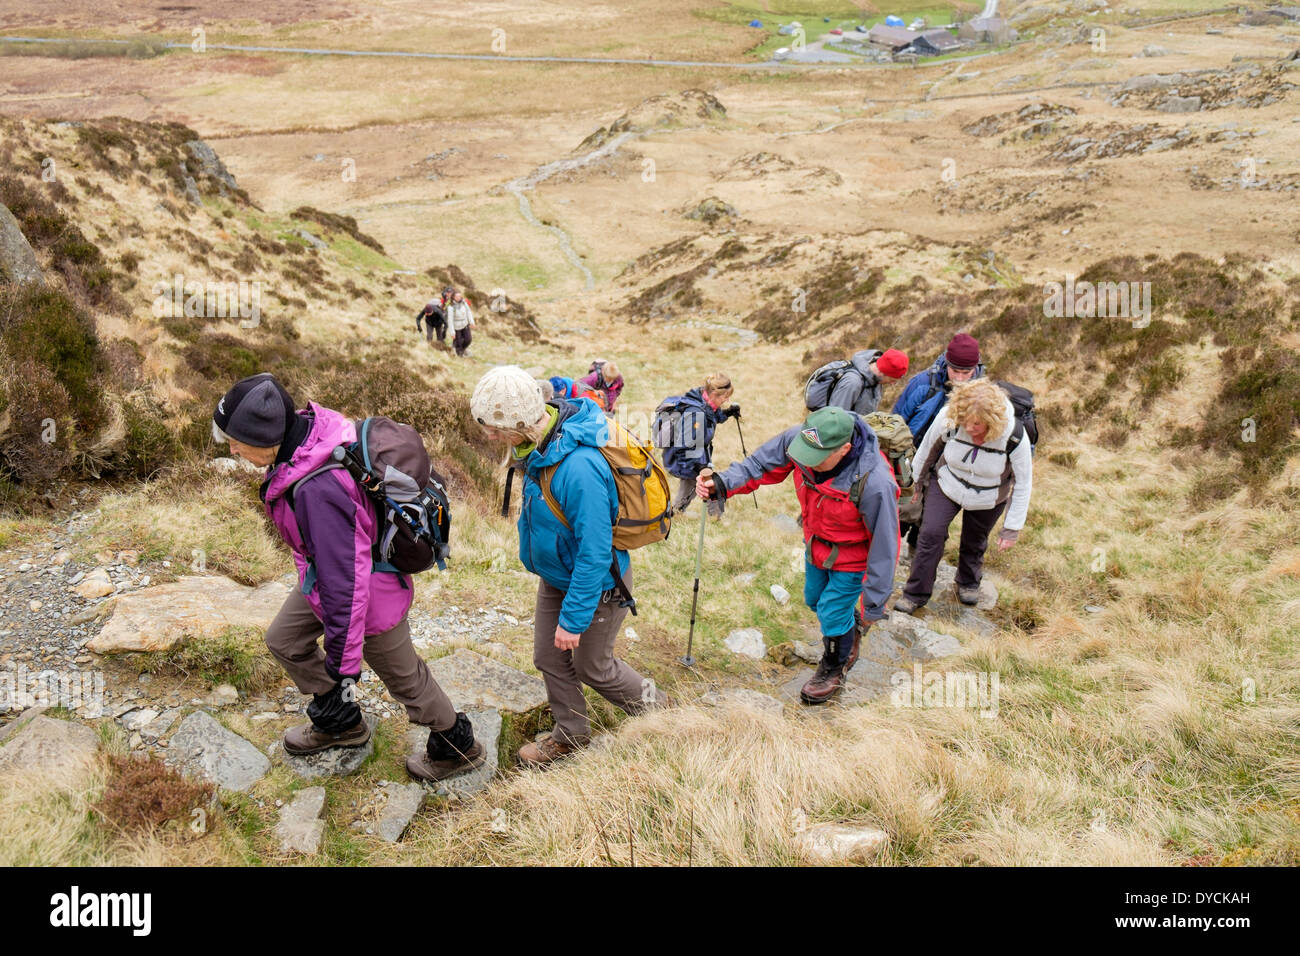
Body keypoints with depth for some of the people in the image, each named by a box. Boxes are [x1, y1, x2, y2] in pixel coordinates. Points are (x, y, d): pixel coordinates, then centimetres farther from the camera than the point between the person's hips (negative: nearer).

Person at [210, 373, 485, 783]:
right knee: (284, 641, 25)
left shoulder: (317, 491, -41)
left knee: (403, 676, 13)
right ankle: (339, 722, 45)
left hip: (366, 589, -9)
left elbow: (344, 581, -34)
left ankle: (457, 746, 37)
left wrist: (343, 664, -24)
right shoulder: (312, 426, -14)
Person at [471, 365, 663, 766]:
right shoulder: (539, 443, -13)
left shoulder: (578, 467, -39)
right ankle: (570, 735, 41)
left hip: (596, 582, -8)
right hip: (555, 575, 8)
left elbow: (595, 552, -33)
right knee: (550, 658, 18)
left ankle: (654, 707, 41)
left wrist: (573, 617, -25)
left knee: (592, 666, 14)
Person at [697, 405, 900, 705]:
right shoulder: (798, 438, -28)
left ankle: (834, 669, 41)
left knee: (831, 614, 8)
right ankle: (852, 626, 60)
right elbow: (761, 464, -11)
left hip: (852, 557, -6)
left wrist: (874, 604, -21)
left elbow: (884, 547, -29)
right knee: (814, 600, 27)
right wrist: (722, 483, -29)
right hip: (816, 545, 6)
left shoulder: (875, 484, -41)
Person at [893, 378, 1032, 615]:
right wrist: (917, 480, 8)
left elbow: (1023, 482, -17)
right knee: (931, 533, -11)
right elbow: (928, 447, -7)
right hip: (947, 485, 0)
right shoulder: (947, 419, -30)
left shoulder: (1014, 437, -31)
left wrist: (1012, 528, -13)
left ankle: (968, 583, 45)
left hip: (987, 499, 0)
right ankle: (916, 593, 5)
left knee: (974, 542, 14)